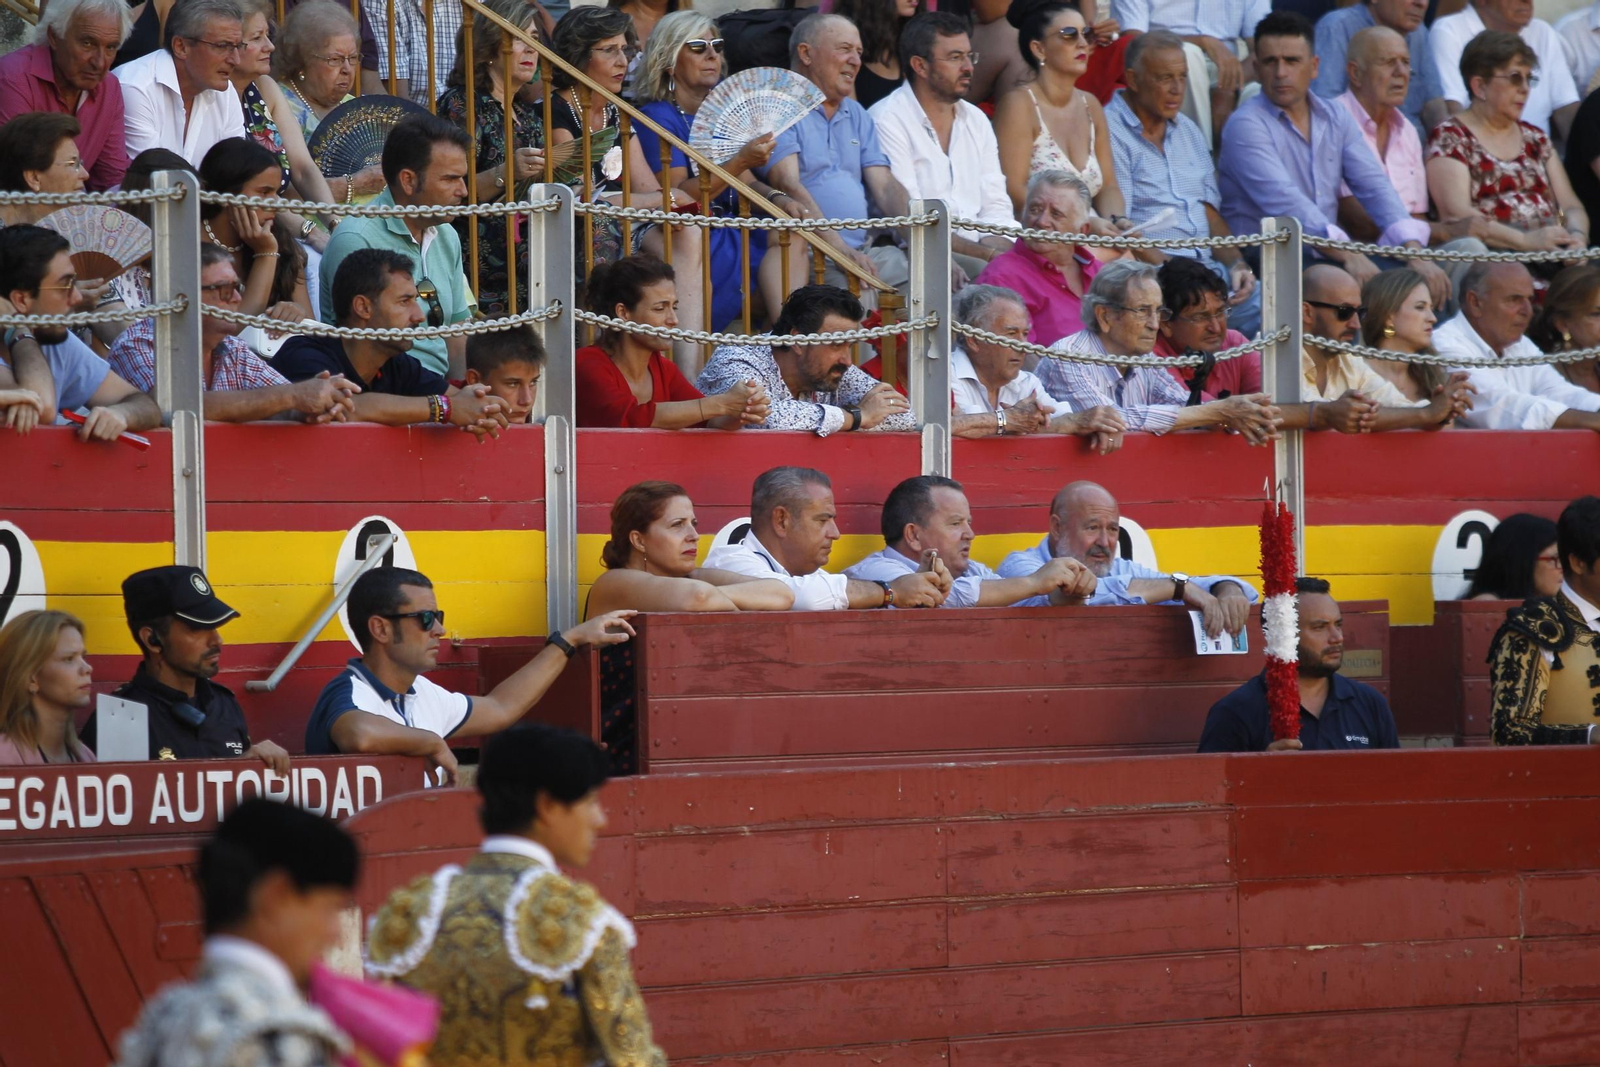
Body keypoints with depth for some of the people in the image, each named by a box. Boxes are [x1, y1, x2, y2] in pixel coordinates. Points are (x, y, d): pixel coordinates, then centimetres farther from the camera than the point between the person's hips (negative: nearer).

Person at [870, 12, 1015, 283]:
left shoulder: (976, 121, 19)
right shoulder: (887, 121, -5)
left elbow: (995, 207, 14)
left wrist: (1000, 251, -10)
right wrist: (988, 255, -18)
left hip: (977, 250, 7)